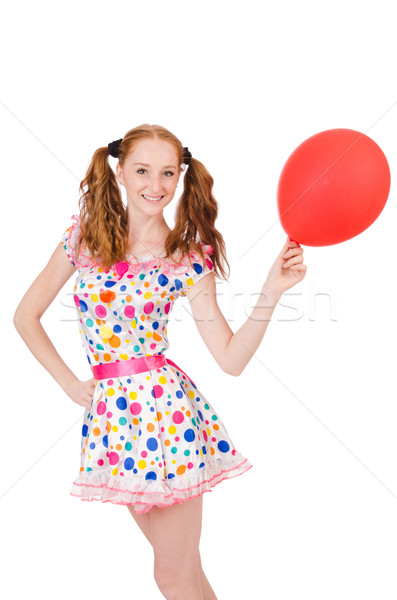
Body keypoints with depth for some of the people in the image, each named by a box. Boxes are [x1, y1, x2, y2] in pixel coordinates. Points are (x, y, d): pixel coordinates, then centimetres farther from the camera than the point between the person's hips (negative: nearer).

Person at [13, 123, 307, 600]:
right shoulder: (85, 234, 2)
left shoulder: (188, 257, -4)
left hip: (164, 404, -3)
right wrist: (71, 385, 4)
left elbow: (231, 358, -7)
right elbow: (26, 316, 9)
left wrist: (271, 292, -17)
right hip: (110, 411, 3)